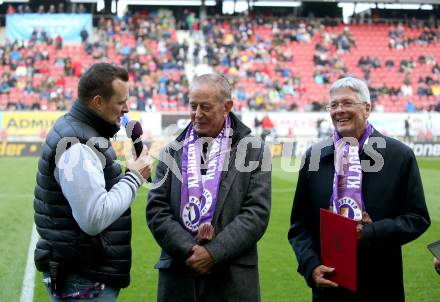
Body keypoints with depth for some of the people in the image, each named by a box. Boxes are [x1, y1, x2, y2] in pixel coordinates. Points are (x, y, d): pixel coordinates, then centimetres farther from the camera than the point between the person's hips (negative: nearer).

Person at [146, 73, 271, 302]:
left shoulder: (254, 150, 1)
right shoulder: (173, 151, 8)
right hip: (178, 273, 2)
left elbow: (257, 213, -6)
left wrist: (213, 252, -13)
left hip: (232, 276, -2)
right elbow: (156, 209, 2)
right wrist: (188, 249, -10)